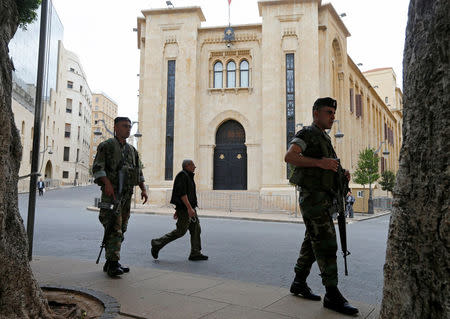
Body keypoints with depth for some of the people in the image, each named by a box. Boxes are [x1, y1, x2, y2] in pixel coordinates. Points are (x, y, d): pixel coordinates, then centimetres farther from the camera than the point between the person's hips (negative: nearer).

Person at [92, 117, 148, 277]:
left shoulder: (132, 150, 19)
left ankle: (110, 263, 17)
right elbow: (97, 167, -10)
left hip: (127, 194, 7)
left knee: (120, 229, 8)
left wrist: (143, 189, 7)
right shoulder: (106, 146, 1)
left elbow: (139, 172, 20)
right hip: (111, 193, -6)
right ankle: (113, 264, -12)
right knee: (114, 229, -14)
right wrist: (107, 183, -25)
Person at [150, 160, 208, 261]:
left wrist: (177, 210, 23)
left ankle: (195, 253, 9)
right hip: (184, 208, -10)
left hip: (188, 208, 10)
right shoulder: (182, 175, -12)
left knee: (196, 229, 6)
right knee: (180, 231, -6)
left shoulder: (188, 176, 20)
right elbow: (182, 193, -22)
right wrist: (189, 208, -26)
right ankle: (157, 244, 5)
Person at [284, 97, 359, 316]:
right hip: (313, 197, -9)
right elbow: (289, 156, -22)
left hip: (324, 198, 9)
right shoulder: (307, 133, -5)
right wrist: (319, 162, -27)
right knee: (326, 243, -10)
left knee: (312, 243, 13)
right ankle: (332, 295, -3)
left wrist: (342, 174, 8)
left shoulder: (325, 138, 22)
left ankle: (299, 283, 25)